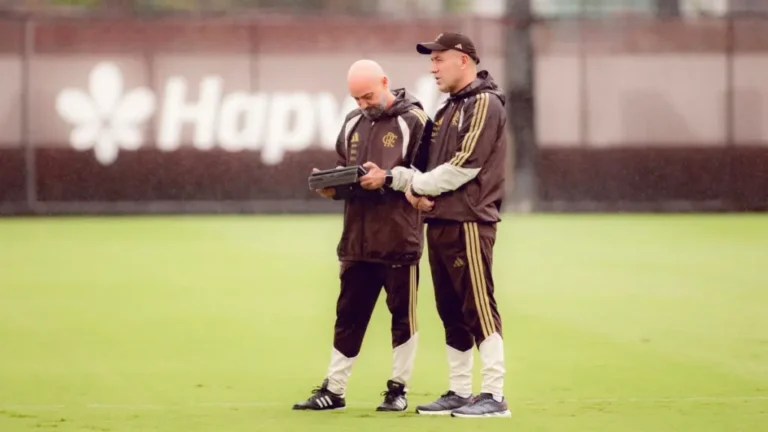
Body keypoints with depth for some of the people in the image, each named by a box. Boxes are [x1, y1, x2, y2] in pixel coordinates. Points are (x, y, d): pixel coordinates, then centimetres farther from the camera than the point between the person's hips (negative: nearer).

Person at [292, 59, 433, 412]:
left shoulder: (414, 121, -6)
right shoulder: (353, 123, 13)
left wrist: (388, 178, -21)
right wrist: (334, 185, -2)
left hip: (399, 238, -6)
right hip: (358, 238, 6)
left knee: (402, 314, 4)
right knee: (348, 315, 9)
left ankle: (399, 388, 14)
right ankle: (333, 389, 14)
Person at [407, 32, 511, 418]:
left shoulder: (485, 103, -8)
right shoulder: (447, 110, 21)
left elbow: (465, 165, -16)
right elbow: (431, 163, 20)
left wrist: (419, 185, -6)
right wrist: (417, 189, -2)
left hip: (468, 222, -9)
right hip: (439, 222, 9)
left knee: (478, 309, -11)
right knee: (451, 312, 10)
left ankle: (494, 396, -12)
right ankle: (459, 392, 15)